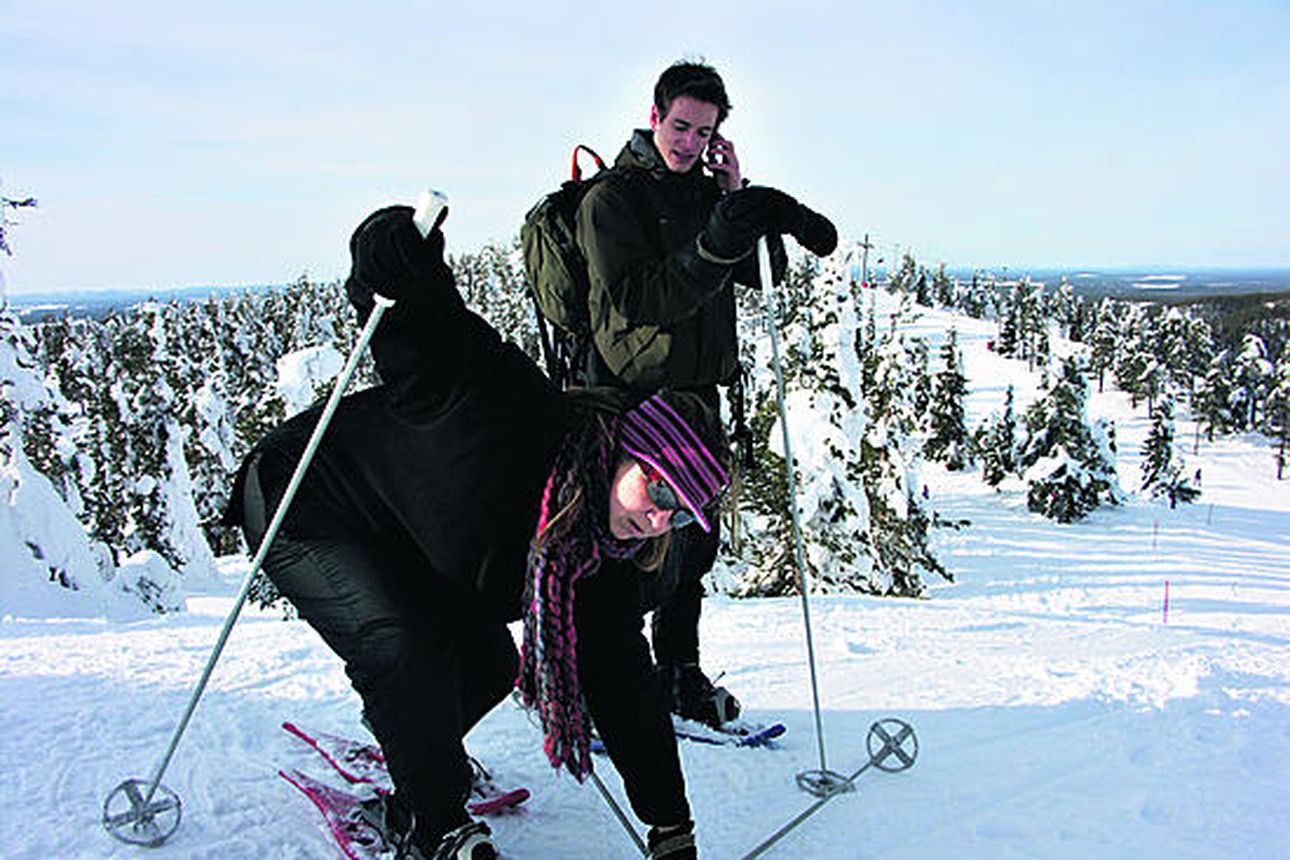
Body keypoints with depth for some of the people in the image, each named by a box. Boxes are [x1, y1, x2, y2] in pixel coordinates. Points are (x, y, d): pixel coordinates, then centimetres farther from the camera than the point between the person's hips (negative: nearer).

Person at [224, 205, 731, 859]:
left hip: (403, 553, 7)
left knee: (489, 662, 0)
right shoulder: (517, 421, -34)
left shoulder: (604, 558, -12)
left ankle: (404, 740, 32)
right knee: (409, 651, -25)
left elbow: (622, 684, -8)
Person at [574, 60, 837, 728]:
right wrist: (715, 246, -31)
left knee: (696, 541, 11)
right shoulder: (611, 198, -6)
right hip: (635, 392, -7)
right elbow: (639, 301, -20)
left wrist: (739, 196, -1)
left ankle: (679, 673, 25)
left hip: (698, 391, 7)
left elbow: (760, 273, 10)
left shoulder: (706, 191, 16)